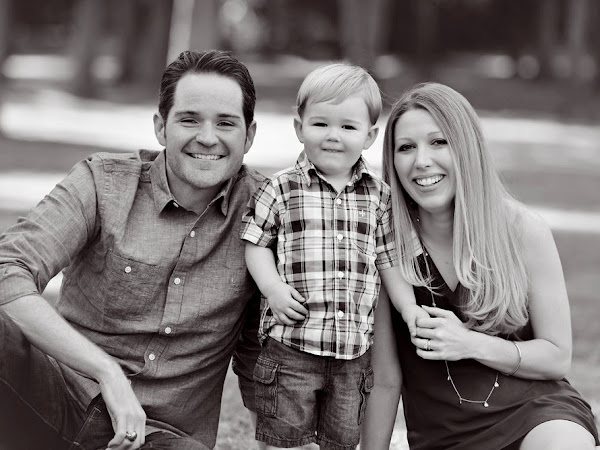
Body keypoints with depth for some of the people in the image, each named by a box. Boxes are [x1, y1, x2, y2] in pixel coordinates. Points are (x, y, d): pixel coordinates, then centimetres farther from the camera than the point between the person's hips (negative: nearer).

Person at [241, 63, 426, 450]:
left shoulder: (378, 196, 6)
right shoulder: (280, 190, -3)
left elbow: (389, 258, 14)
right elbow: (256, 243, 2)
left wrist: (409, 307, 6)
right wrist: (272, 287, -13)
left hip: (354, 353, 3)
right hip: (291, 347, -3)